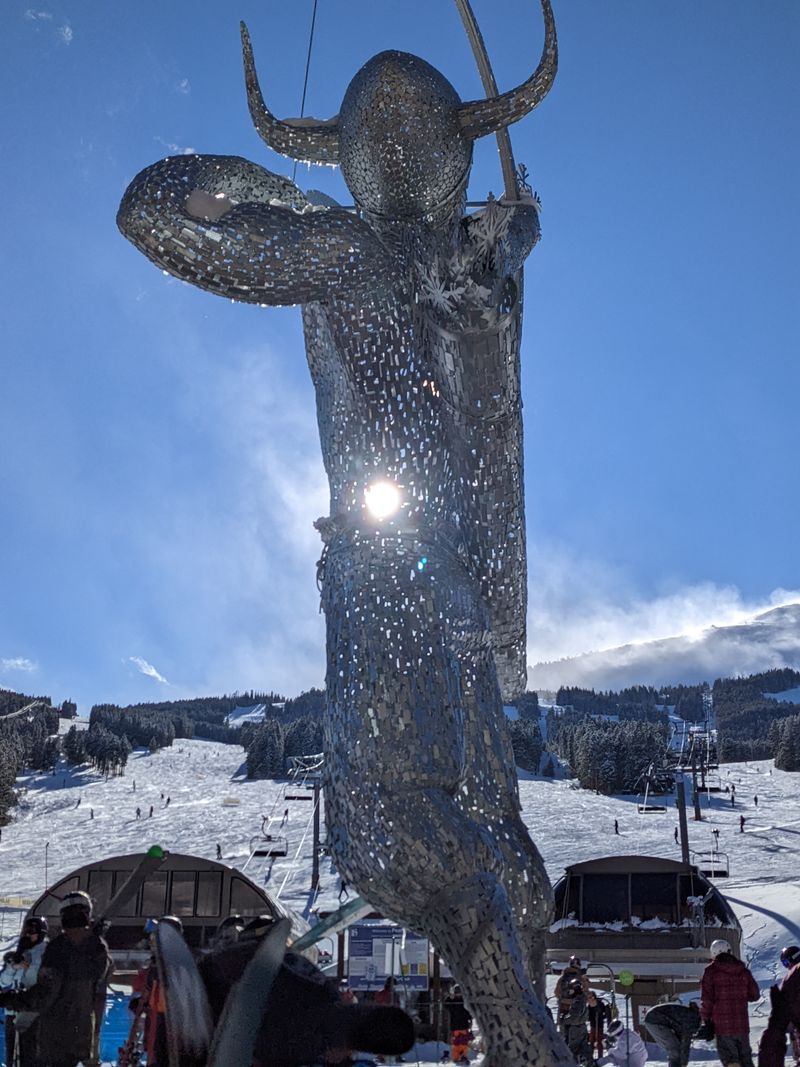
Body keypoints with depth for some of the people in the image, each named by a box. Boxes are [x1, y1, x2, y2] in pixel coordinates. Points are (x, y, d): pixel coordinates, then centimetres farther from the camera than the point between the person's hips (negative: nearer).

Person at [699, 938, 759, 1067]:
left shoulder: (711, 970, -3)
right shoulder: (743, 970, 7)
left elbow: (706, 998, -7)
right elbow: (755, 995, 10)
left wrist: (706, 1021, 0)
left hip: (722, 1024, -4)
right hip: (742, 1023, 4)